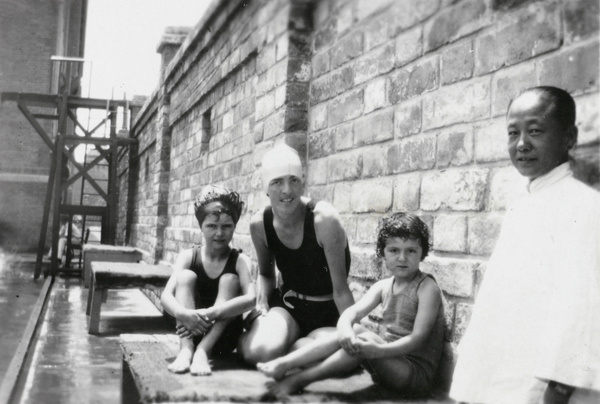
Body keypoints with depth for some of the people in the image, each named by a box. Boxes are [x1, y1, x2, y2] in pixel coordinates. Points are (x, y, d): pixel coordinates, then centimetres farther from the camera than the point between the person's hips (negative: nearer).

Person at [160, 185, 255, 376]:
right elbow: (166, 296, -16)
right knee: (186, 276, -17)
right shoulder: (188, 256, -4)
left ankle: (203, 351, -34)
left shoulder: (240, 260, -9)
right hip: (190, 331, 1)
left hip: (223, 336, -1)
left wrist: (209, 314, -39)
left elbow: (251, 298, -27)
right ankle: (186, 350, -31)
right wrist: (183, 313, -40)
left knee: (229, 280, -21)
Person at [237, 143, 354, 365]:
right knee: (259, 351, -30)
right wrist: (262, 302, -10)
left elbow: (340, 289, -19)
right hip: (287, 305, 2)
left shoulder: (324, 219, -23)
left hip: (329, 312, -1)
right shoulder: (259, 224, -8)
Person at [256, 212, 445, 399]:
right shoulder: (383, 287, 6)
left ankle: (299, 380, -25)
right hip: (387, 358, 6)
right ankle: (284, 364, -21)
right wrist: (345, 329, -31)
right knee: (353, 330, -17)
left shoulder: (427, 287, -11)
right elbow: (351, 312, -7)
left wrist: (379, 350, -35)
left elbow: (418, 338, -21)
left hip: (417, 373, -6)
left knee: (363, 338, -28)